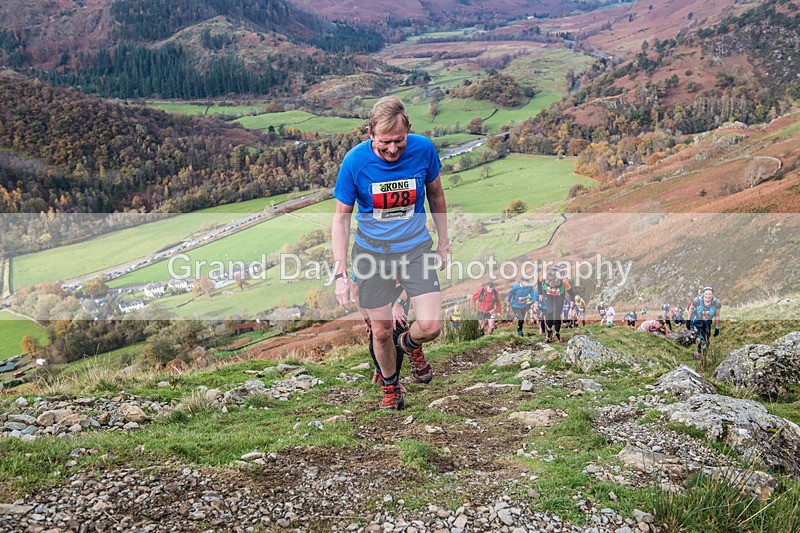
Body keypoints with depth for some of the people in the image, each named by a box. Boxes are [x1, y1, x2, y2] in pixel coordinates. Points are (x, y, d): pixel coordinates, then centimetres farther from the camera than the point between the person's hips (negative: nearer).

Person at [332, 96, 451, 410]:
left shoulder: (423, 149, -14)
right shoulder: (355, 161, -18)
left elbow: (435, 194, 5)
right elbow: (341, 217, -9)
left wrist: (444, 241, 11)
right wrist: (341, 273, -13)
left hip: (416, 247, 1)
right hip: (372, 251, -1)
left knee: (431, 327, -9)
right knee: (381, 331, 6)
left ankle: (410, 343, 29)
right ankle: (390, 385, 36)